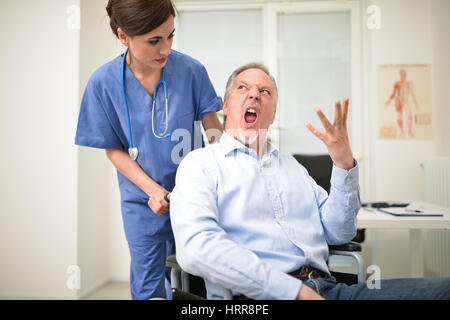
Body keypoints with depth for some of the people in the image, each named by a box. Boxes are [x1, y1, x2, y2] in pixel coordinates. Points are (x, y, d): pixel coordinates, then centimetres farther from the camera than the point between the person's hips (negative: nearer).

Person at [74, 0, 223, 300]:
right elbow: (114, 150, -6)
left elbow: (213, 126, -5)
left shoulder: (191, 70, -14)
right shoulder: (104, 83, -14)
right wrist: (152, 190, -18)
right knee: (148, 287, 13)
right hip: (144, 200, 0)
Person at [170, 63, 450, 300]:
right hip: (255, 297, -6)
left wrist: (344, 161, 5)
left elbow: (338, 233, 18)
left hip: (326, 288, 7)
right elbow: (196, 246, -14)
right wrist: (295, 291, -19)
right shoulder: (201, 164, 5)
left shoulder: (291, 165, 25)